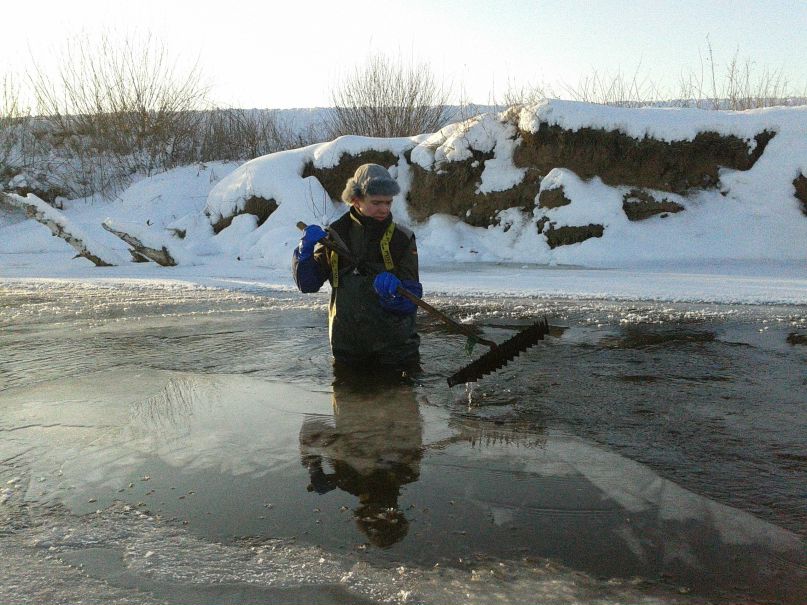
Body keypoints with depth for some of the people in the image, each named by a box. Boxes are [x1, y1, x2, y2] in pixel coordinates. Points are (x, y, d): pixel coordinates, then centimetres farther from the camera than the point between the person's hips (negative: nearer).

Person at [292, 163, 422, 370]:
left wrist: (393, 293, -32)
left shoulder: (401, 238, -5)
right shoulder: (336, 235, 0)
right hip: (347, 345, 2)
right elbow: (307, 283, 2)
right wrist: (305, 251, -13)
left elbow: (412, 297, -11)